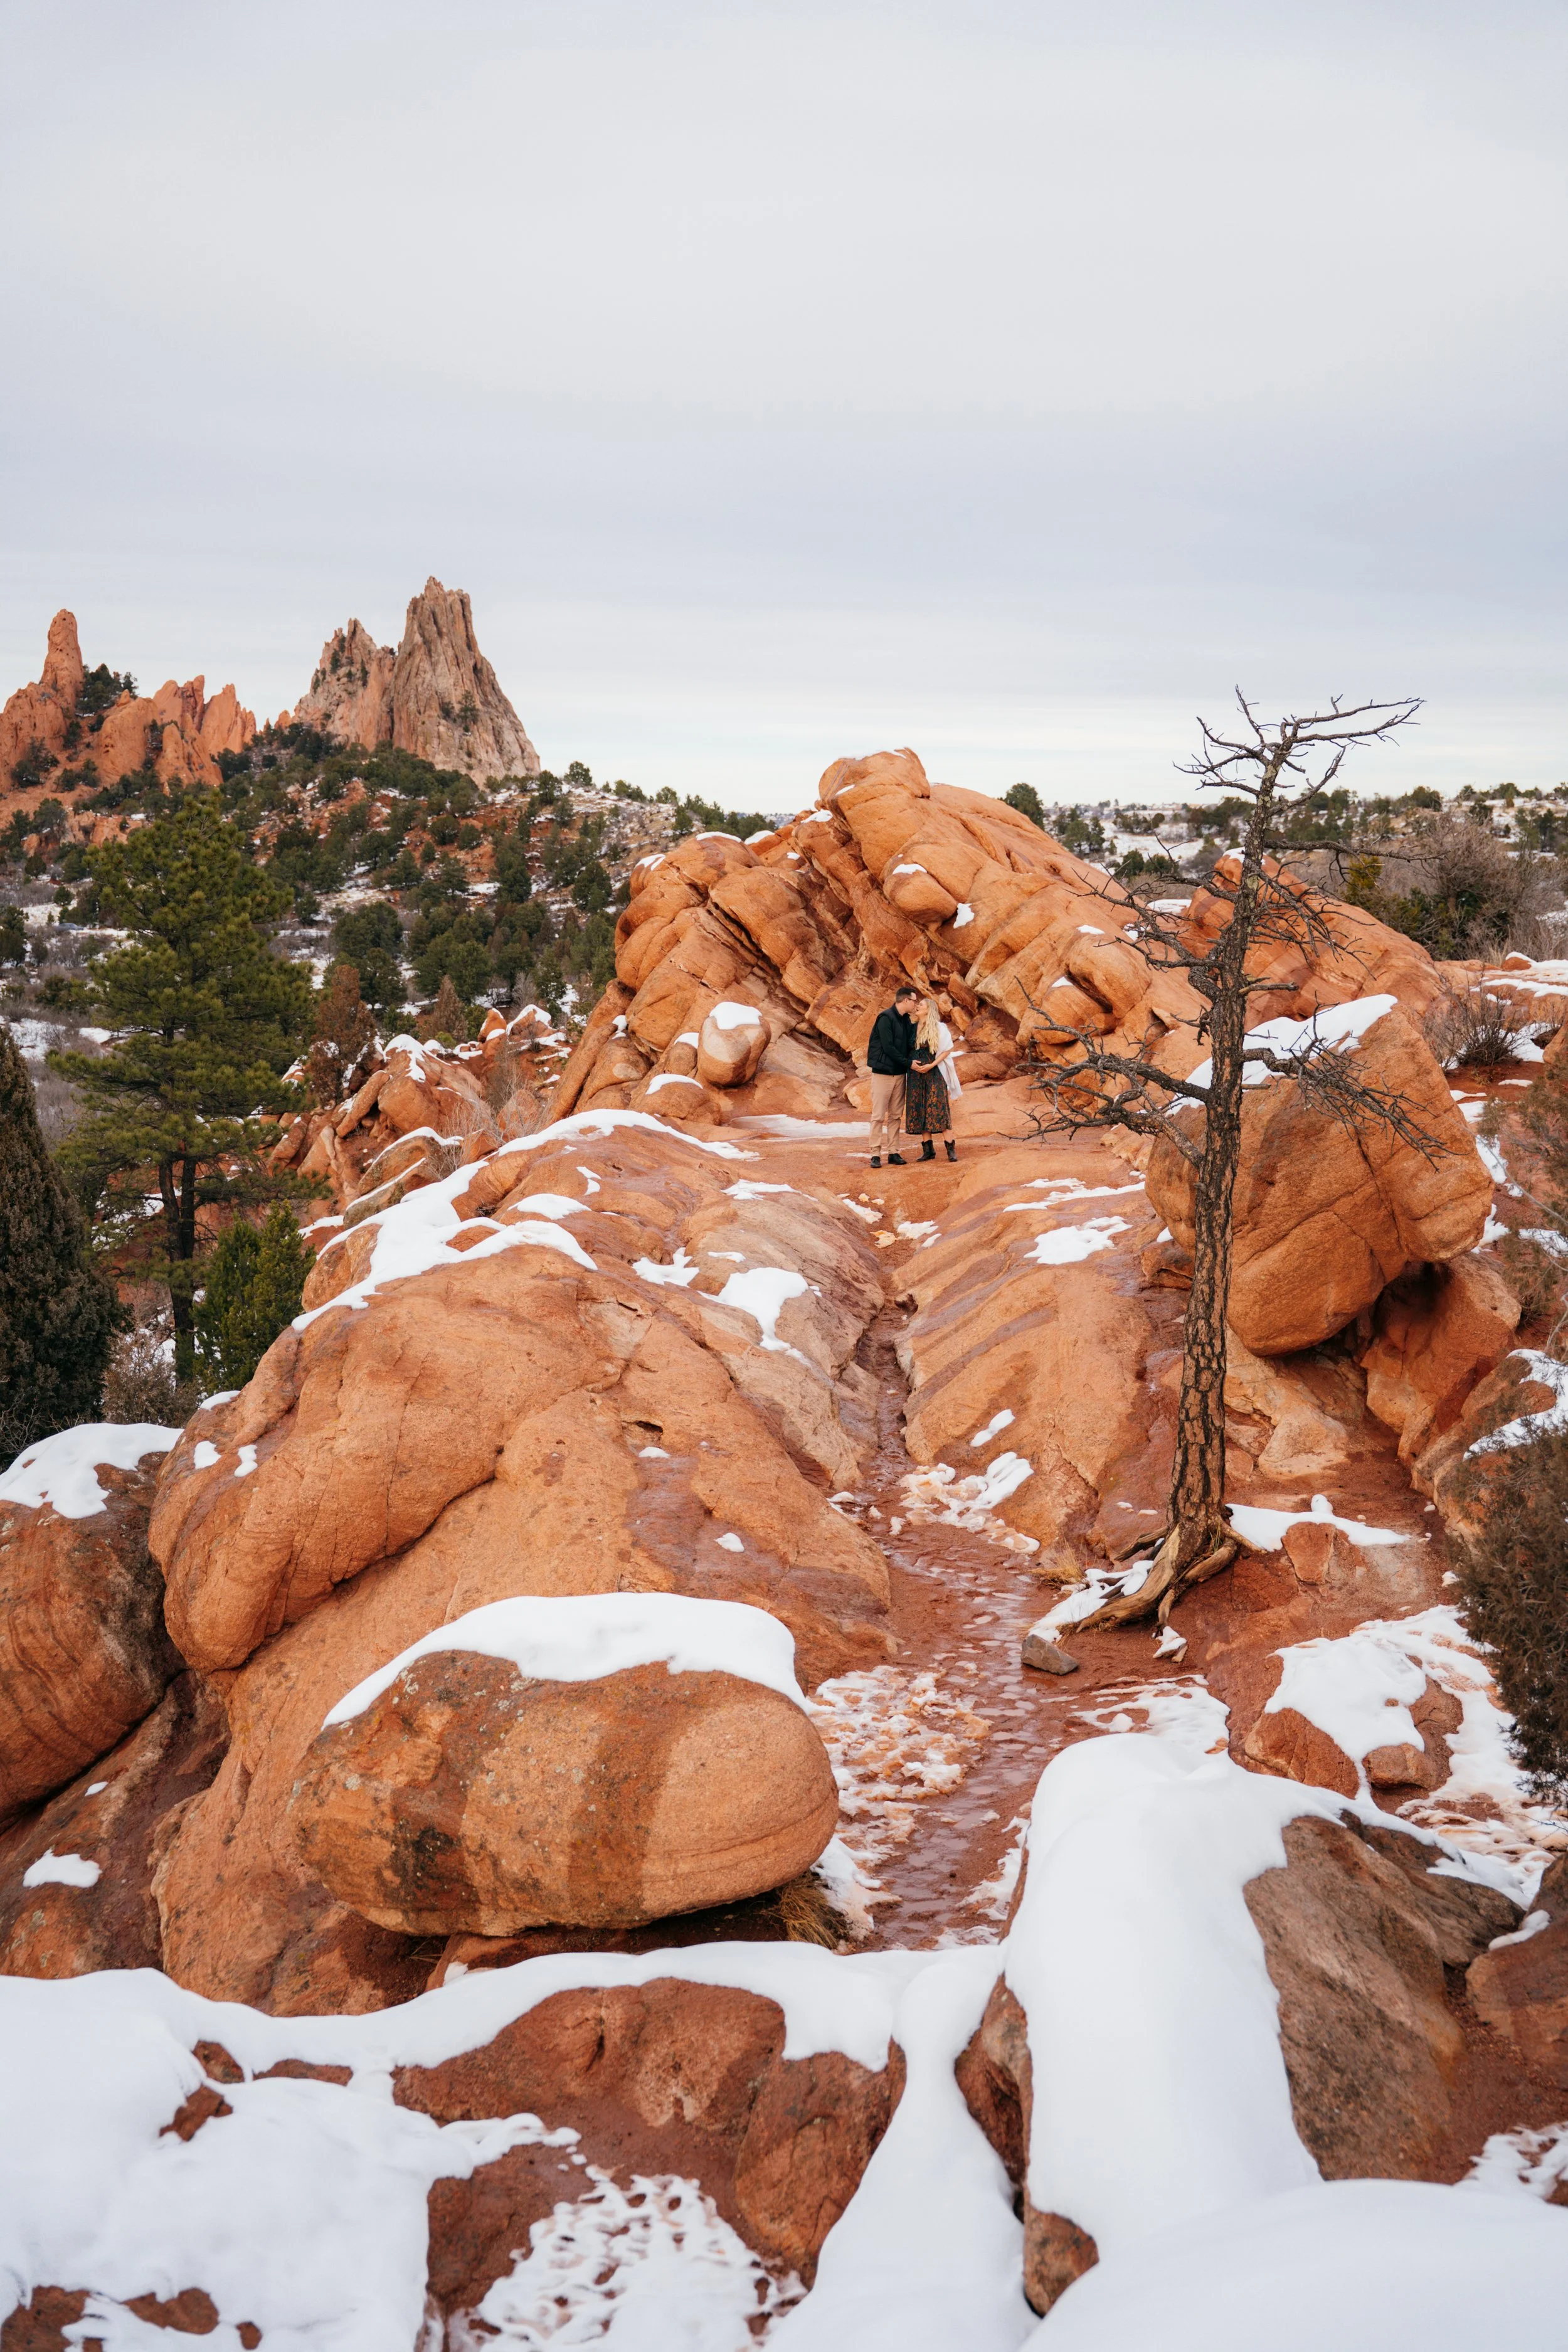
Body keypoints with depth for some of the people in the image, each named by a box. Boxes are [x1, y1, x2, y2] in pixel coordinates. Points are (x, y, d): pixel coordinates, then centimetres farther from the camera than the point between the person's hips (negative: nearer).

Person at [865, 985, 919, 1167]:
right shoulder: (886, 1018, -13)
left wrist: (913, 1059, -9)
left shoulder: (907, 1020, 11)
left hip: (899, 1074, 7)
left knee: (896, 1116, 7)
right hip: (883, 1073, -7)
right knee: (878, 1116, -4)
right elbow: (888, 1047, -17)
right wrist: (908, 1063, -14)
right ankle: (875, 1155, -2)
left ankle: (894, 1153, 11)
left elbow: (910, 1045, 11)